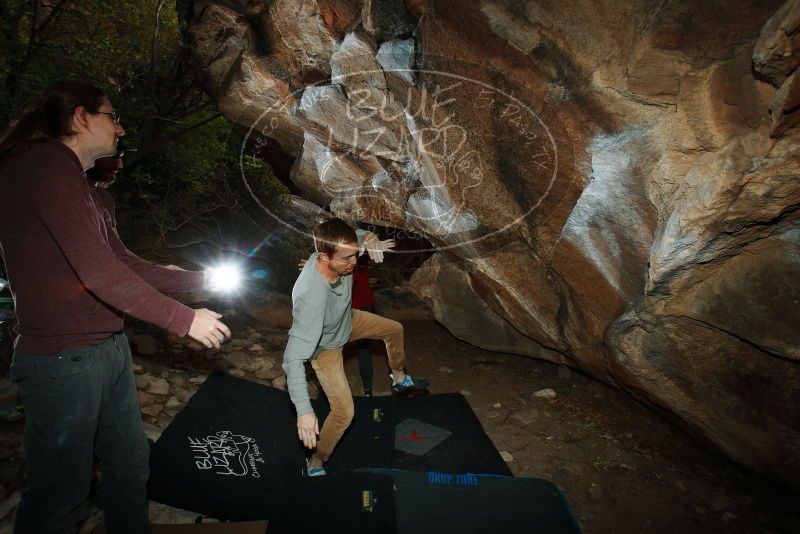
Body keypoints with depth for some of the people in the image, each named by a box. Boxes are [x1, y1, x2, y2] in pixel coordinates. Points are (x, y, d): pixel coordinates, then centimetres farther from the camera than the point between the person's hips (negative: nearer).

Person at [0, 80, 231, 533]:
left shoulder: (69, 175, 17)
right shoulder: (45, 162, -15)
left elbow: (118, 267, 18)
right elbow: (97, 273, -23)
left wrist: (201, 279, 17)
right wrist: (185, 320, -18)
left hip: (109, 350, 10)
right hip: (65, 360, -9)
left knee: (131, 467, 17)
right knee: (62, 492, 6)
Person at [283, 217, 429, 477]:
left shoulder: (339, 252, -29)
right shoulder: (311, 298, -47)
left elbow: (356, 237, -3)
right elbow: (293, 358, -44)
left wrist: (368, 237, -26)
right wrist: (304, 410, -49)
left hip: (347, 320, 7)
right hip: (325, 345, -7)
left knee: (395, 329, 21)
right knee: (344, 412, -8)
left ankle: (399, 379, 49)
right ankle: (316, 462, 19)